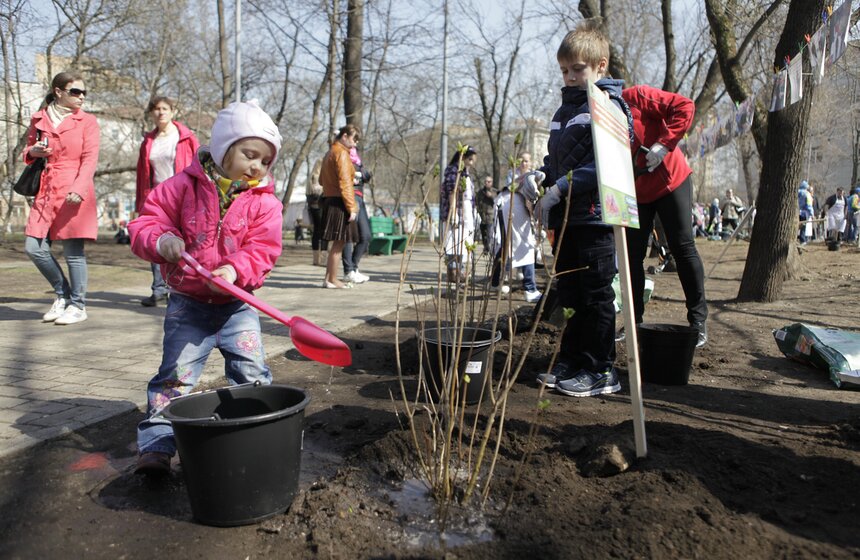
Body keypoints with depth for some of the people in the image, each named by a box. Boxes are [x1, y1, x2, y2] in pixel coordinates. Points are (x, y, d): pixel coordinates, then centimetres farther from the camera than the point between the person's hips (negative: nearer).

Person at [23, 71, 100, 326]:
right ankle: (63, 294, 21)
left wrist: (79, 189, -20)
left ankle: (78, 305, 10)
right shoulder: (38, 119, 13)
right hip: (45, 193, 4)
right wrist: (32, 152, 0)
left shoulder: (87, 121, 4)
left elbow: (90, 159, -6)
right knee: (34, 248, 1)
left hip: (74, 195, -4)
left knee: (73, 250, -4)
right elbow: (28, 152, 25)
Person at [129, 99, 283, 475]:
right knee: (175, 374, 2)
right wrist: (161, 240, -27)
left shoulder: (264, 202, -5)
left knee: (252, 373, 0)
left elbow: (262, 250, -12)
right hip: (187, 303, 0)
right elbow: (148, 219, -4)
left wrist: (235, 270, -31)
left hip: (236, 302, 1)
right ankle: (156, 445, 10)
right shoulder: (185, 185, -5)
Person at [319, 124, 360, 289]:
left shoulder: (330, 152, 20)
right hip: (339, 203, -10)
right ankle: (332, 280, 1)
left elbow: (322, 180, 24)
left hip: (329, 200, 10)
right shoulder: (341, 153, -11)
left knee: (337, 243, 14)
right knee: (339, 243, -4)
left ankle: (329, 278, 18)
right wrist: (351, 207, -18)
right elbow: (345, 182, -18)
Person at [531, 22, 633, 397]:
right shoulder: (565, 109, 19)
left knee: (596, 296, -1)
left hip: (594, 215, -8)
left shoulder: (609, 105, -7)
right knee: (570, 294, 13)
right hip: (565, 216, 8)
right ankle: (571, 362, 22)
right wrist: (542, 176, 4)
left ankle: (601, 371, 8)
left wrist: (559, 189, -22)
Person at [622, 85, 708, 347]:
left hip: (670, 181, -5)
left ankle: (698, 320, 7)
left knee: (683, 248, -3)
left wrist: (664, 143, -26)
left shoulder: (635, 97, -14)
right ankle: (634, 322, 13)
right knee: (632, 255, 3)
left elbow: (684, 106, -18)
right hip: (634, 194, 5)